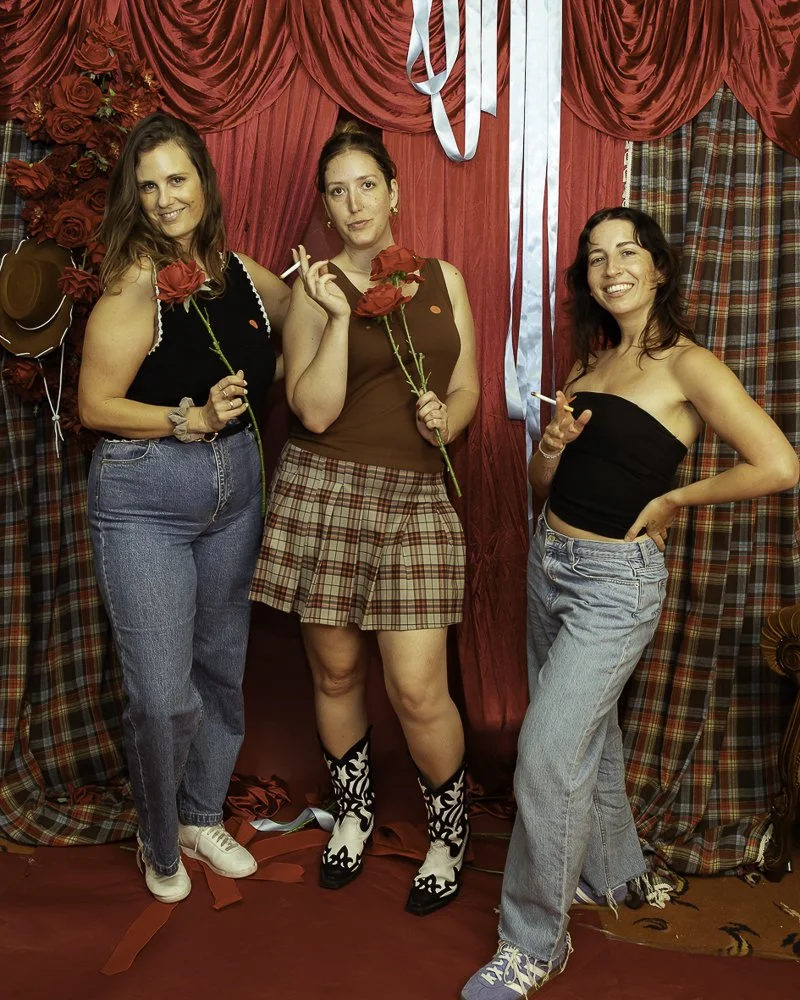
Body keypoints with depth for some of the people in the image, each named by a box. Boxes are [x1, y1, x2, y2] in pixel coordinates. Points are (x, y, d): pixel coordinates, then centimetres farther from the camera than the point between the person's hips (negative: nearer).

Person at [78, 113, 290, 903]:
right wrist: (191, 418, -21)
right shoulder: (136, 283, -14)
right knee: (163, 695, -2)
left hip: (234, 489, 6)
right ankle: (159, 845, 26)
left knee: (221, 667, 16)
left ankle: (203, 818, 38)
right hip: (143, 502, -6)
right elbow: (95, 405, -14)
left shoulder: (240, 273, 3)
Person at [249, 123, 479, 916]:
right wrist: (339, 315, -16)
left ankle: (449, 834, 23)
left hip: (416, 494, 1)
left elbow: (467, 386, 13)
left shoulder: (443, 277, 10)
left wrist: (446, 419, -8)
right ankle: (353, 812, 38)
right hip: (324, 492, 0)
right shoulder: (315, 288, 1)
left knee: (417, 688, -4)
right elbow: (315, 411, -9)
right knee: (335, 670, 12)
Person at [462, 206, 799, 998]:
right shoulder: (589, 360, 10)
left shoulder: (687, 366, -12)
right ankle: (611, 872, 42)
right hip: (549, 561, 8)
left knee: (546, 753, -9)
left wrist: (674, 499, -11)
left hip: (616, 577, -7)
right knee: (587, 732, 20)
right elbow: (542, 483, 11)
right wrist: (553, 445, -11)